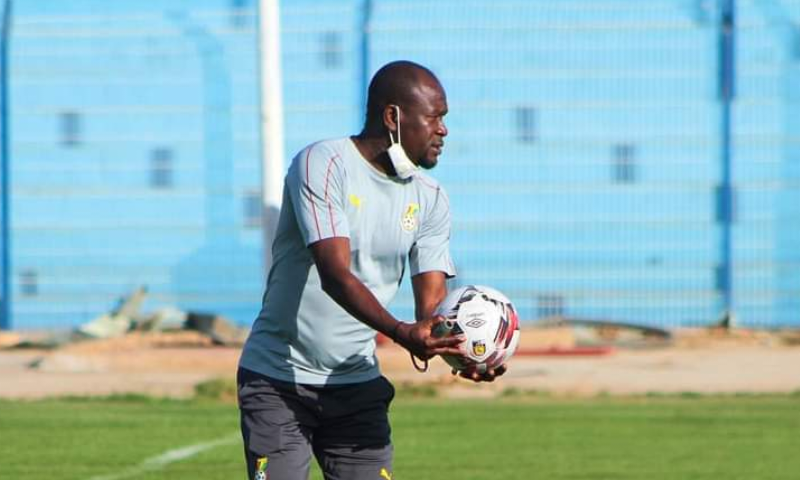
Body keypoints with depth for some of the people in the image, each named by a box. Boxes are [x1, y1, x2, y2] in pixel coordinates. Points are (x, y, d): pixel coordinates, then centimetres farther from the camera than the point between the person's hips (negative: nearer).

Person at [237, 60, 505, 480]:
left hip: (356, 382, 5)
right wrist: (400, 333, -42)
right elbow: (335, 273, -27)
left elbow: (432, 299, -3)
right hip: (278, 378, -5)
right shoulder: (323, 163, -15)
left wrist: (459, 347, -27)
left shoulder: (429, 199, 4)